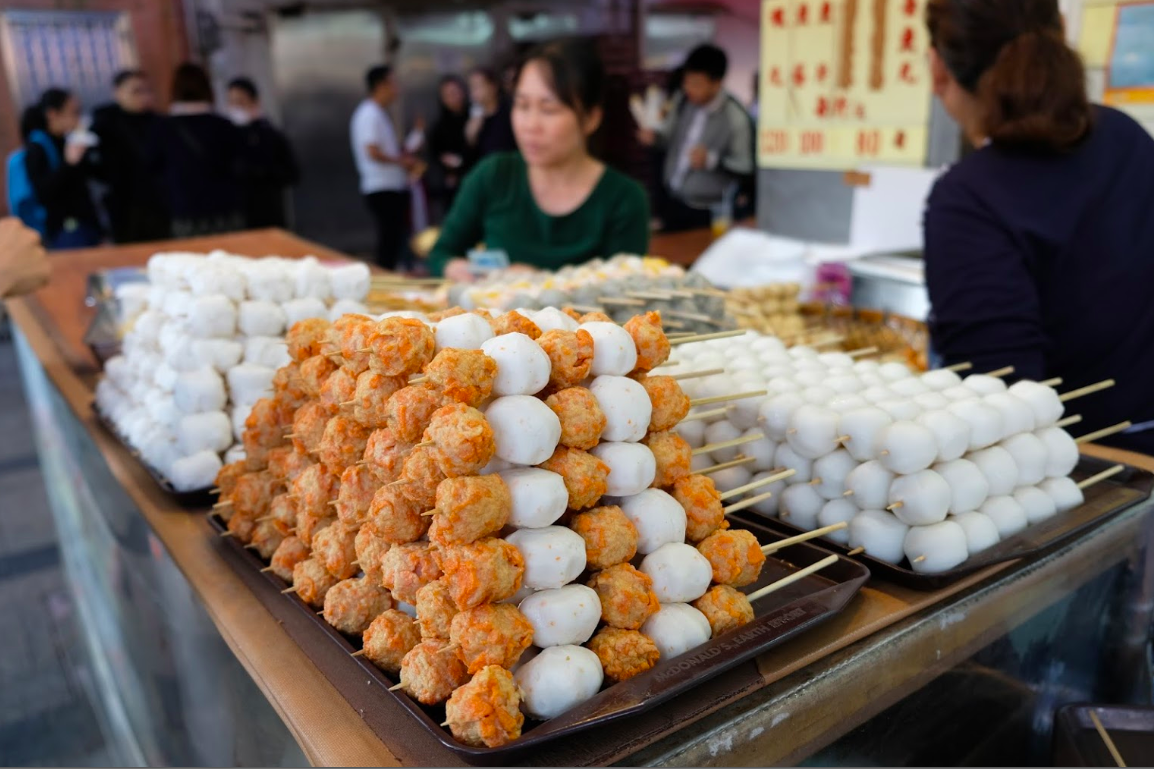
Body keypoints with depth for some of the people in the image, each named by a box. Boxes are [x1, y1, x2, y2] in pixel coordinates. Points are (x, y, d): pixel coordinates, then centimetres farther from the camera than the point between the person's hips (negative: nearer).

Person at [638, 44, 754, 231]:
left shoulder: (735, 118, -20)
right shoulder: (682, 100, -3)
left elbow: (745, 168, -14)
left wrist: (711, 160, -29)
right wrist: (654, 136, -9)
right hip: (672, 199, 6)